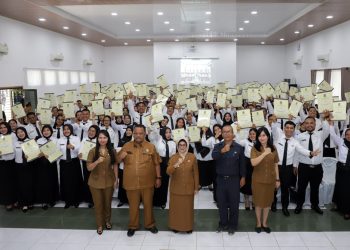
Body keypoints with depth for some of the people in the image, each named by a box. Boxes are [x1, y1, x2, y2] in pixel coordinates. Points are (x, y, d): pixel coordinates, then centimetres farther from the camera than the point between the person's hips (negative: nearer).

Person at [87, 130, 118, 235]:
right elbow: (89, 168, -11)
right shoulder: (93, 151, -8)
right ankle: (99, 225, 26)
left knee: (108, 203, 15)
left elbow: (115, 166, 2)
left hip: (109, 181, 1)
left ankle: (107, 221, 37)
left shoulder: (112, 151, -3)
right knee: (98, 204, 9)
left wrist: (116, 179, -1)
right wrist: (97, 161, -29)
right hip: (95, 182, -1)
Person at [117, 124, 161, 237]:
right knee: (133, 205, 12)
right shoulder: (126, 146, 1)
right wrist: (121, 156, -15)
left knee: (148, 204, 13)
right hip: (131, 182, 1)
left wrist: (158, 178, 2)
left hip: (147, 182, 0)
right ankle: (132, 226, 30)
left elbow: (156, 164, 3)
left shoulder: (151, 147, -2)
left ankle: (150, 224, 31)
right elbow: (117, 161, 7)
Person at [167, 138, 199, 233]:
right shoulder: (173, 157, -3)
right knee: (176, 207, 6)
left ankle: (188, 226, 23)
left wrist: (196, 187, 0)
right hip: (176, 188, 0)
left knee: (188, 207, 8)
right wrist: (175, 165, -32)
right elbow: (168, 172, -14)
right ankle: (176, 226, 22)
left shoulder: (192, 157, -3)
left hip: (188, 188, 0)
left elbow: (196, 173, 0)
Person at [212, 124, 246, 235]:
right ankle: (223, 223, 29)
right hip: (221, 179, 1)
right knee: (221, 203, 12)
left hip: (234, 179, -1)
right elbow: (214, 156, -24)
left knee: (234, 203, 8)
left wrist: (243, 177, 3)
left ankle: (233, 225, 24)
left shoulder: (238, 147, -3)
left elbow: (242, 163, 4)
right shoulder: (218, 146, -3)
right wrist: (222, 150, -42)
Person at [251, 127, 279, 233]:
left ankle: (264, 223, 30)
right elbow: (253, 163, -23)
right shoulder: (255, 149, -9)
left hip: (270, 179, 3)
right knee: (258, 202, 8)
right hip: (258, 180, -3)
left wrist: (277, 179, 7)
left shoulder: (273, 149, 1)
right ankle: (258, 223, 26)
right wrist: (264, 153, -29)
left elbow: (275, 165, 6)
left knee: (268, 201, 13)